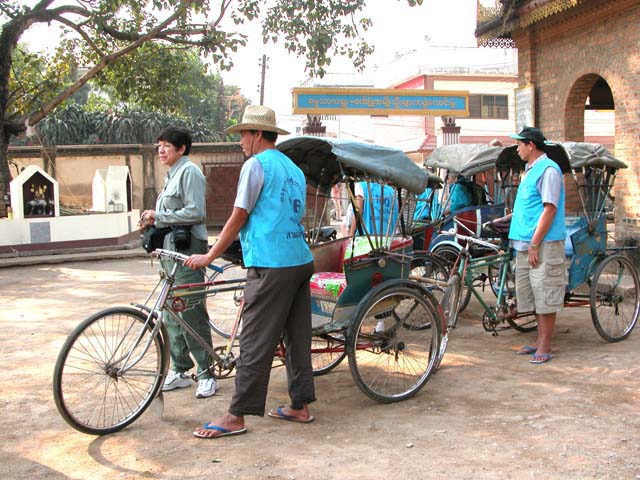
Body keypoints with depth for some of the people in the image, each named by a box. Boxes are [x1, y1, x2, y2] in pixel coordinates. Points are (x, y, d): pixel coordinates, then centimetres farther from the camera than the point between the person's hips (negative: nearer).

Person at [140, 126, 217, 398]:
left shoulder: (189, 172, -10)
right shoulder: (172, 174, 20)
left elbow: (195, 212, -19)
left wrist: (159, 217, -15)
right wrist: (153, 220, 8)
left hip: (187, 247, -10)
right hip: (172, 247, 10)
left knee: (191, 313, -8)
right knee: (170, 312, 11)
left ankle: (206, 375, 0)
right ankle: (180, 371, 20)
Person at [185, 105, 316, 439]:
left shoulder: (256, 165, -6)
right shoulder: (294, 169, 19)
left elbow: (238, 218, -7)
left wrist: (209, 256, 0)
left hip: (271, 265, -9)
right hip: (301, 261, 9)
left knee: (255, 343, -5)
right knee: (297, 337, 13)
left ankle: (236, 417, 0)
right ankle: (300, 405, 20)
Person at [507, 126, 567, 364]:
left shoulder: (548, 170, -12)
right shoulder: (530, 170, 17)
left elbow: (549, 209, -17)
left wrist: (535, 244, -19)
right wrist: (507, 217, 23)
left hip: (543, 244, -10)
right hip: (525, 243, 10)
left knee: (545, 296, -3)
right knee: (533, 295, 14)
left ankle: (545, 347, 3)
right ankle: (540, 340, 23)